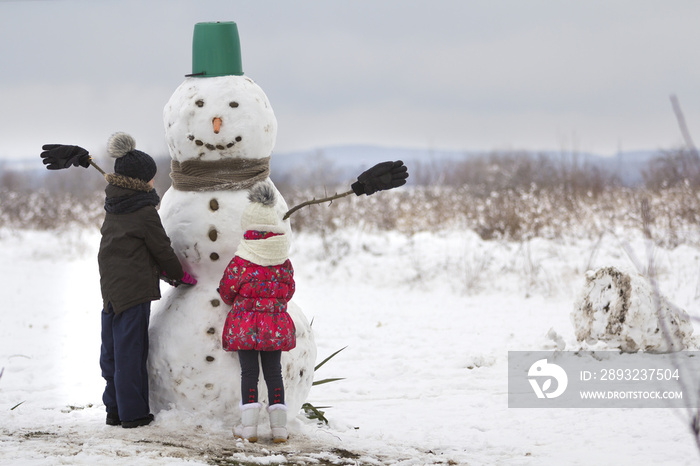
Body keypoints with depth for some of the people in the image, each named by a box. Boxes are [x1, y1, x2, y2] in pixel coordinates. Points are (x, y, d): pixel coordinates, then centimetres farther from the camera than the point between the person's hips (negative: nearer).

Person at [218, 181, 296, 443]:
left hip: (245, 324, -3)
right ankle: (279, 426, 7)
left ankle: (249, 425, 2)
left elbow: (226, 289, -2)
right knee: (273, 372, 9)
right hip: (275, 323, 3)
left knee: (249, 372, 4)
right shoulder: (283, 262, -1)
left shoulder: (241, 262, -11)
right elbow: (288, 289, 9)